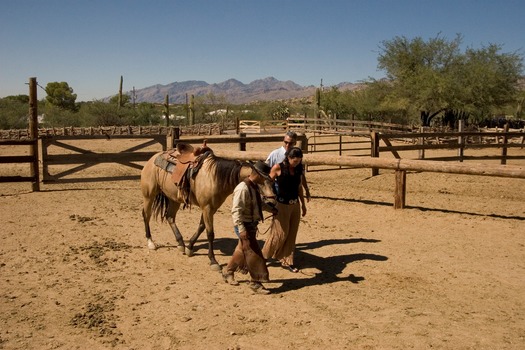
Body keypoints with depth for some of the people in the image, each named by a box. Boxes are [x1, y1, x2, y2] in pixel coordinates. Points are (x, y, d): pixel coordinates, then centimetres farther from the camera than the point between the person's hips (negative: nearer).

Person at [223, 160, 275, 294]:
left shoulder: (255, 187, 7)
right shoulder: (243, 188, -23)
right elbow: (236, 211, -27)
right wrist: (241, 230, -31)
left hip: (252, 224, 10)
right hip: (245, 226, -10)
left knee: (242, 250, 22)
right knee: (253, 253, -4)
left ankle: (228, 273, 40)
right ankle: (255, 282, 8)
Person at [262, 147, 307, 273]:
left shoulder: (298, 169, 4)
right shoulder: (278, 168, -12)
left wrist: (303, 204, 16)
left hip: (295, 205, 5)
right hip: (282, 205, -5)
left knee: (292, 234, 7)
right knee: (281, 233, 0)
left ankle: (286, 261, 19)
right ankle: (264, 255, 21)